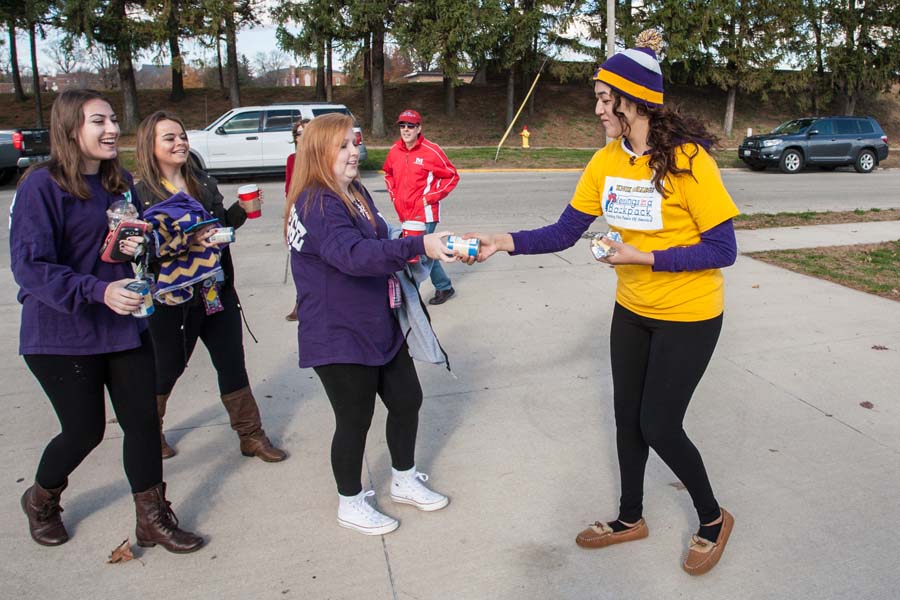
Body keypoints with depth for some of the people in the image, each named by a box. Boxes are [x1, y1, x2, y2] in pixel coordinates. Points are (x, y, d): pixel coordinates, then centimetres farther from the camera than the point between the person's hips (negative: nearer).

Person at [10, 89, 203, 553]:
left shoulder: (122, 182, 6)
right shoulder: (42, 185, -14)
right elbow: (29, 266, -20)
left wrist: (140, 244, -6)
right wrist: (99, 291, -32)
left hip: (125, 325, 6)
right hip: (61, 333, -6)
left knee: (142, 419, 5)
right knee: (85, 430, 5)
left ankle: (152, 518, 22)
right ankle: (41, 501, 38)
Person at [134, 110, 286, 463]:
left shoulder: (204, 183, 6)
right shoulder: (141, 194, -9)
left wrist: (241, 210, -4)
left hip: (218, 292, 4)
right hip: (172, 299, -4)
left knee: (233, 364, 9)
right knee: (167, 369, 12)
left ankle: (250, 435, 21)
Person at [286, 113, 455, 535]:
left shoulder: (356, 193, 9)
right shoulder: (316, 204, -21)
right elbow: (352, 255, -38)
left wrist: (402, 261, 3)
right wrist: (418, 245, -45)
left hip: (378, 326, 9)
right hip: (338, 337, -9)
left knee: (407, 399, 17)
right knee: (356, 419, 5)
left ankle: (404, 481, 39)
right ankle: (351, 504, 30)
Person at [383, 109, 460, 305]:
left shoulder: (431, 151, -11)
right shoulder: (395, 150, 6)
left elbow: (452, 176, -6)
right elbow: (388, 173, 25)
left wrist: (430, 198, -11)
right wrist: (394, 195, 11)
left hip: (425, 213, -6)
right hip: (404, 213, 6)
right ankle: (444, 287, 32)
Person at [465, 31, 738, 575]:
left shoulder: (686, 158, -21)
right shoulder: (606, 161, -3)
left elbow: (722, 250, -20)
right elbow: (564, 232, -4)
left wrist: (644, 257, -26)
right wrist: (505, 241, -17)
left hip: (687, 315, -6)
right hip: (633, 310, 6)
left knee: (658, 426, 0)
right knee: (628, 417, 15)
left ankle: (713, 519, 29)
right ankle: (631, 517, 38)